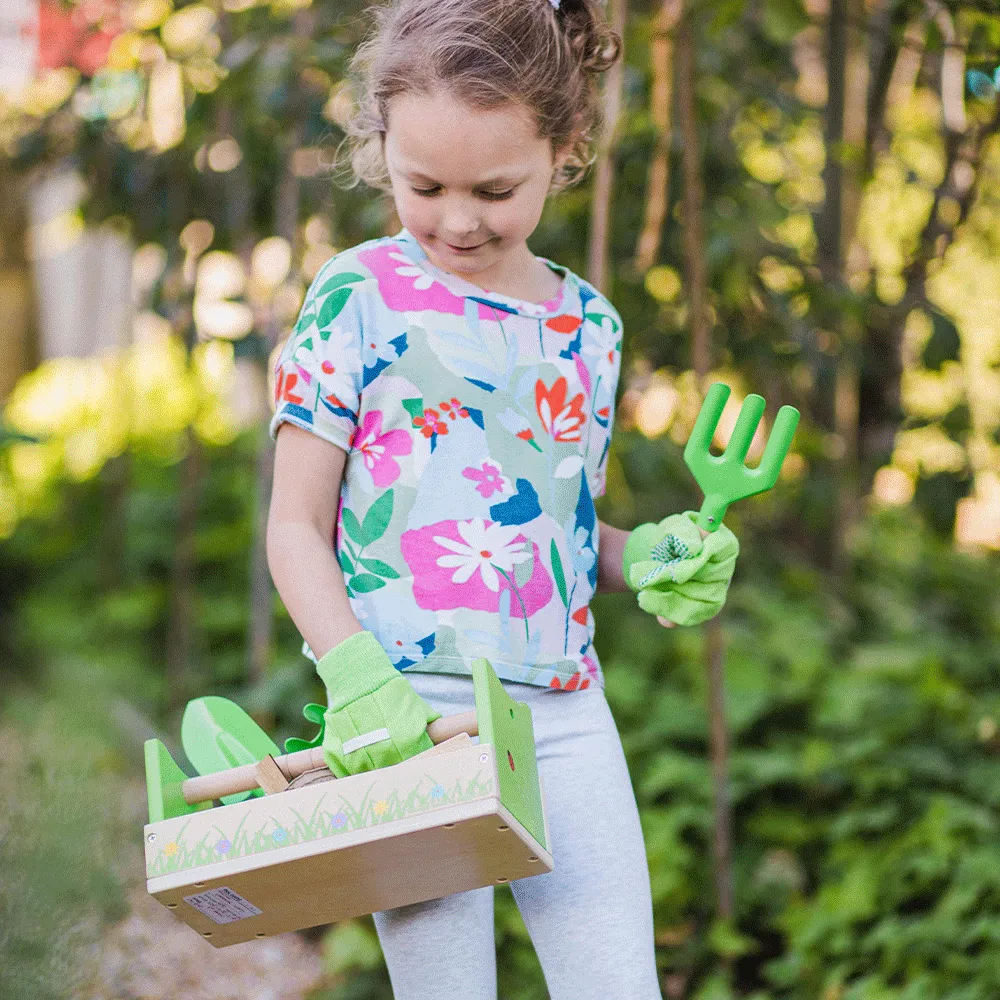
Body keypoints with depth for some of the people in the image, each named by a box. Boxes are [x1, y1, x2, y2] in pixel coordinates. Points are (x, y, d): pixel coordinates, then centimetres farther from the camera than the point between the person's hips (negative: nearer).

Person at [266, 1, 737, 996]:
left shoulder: (588, 320, 12)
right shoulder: (359, 297, -2)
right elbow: (295, 527, -2)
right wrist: (355, 676, -18)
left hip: (565, 708, 4)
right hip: (408, 712, -4)